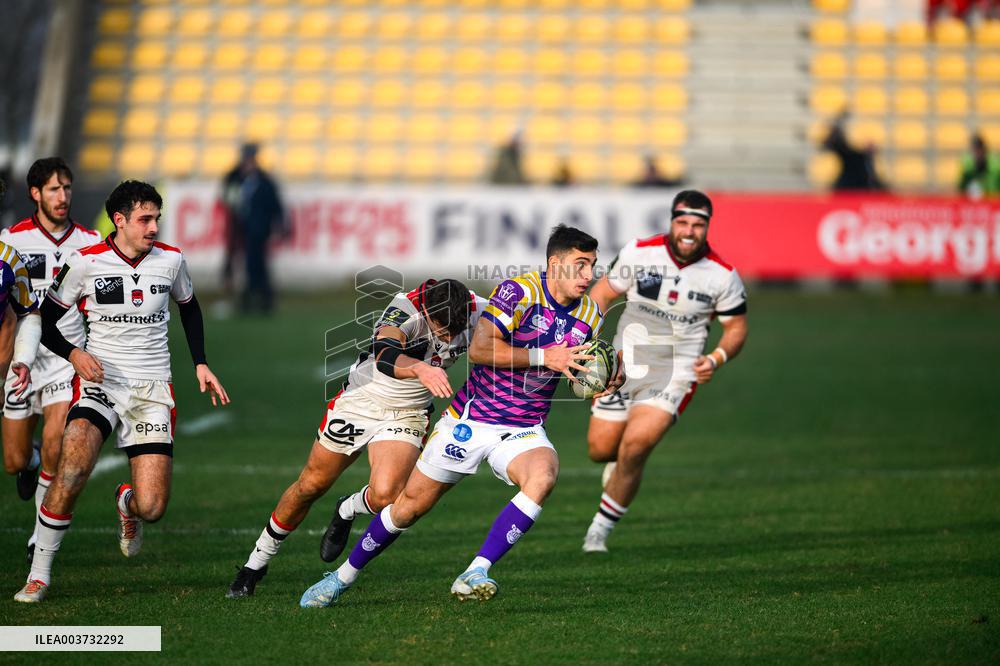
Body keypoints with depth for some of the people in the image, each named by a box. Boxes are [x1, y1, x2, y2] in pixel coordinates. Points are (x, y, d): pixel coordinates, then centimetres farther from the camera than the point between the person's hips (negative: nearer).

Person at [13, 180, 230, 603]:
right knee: (71, 473, -28)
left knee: (152, 508, -10)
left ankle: (127, 504, 30)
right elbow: (47, 323, 3)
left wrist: (200, 365, 14)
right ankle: (39, 574, -11)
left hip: (152, 389, 2)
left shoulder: (171, 260, 2)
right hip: (99, 382, -2)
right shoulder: (84, 263, -6)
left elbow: (189, 307, 23)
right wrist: (74, 353, -16)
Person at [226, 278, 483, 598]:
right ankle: (258, 560, 31)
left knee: (384, 495, -23)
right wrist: (419, 368, -70)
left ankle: (347, 511, 14)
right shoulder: (406, 308, -32)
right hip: (361, 400, -2)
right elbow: (385, 355, -52)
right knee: (311, 485, 9)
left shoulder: (475, 311, -18)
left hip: (408, 414, 2)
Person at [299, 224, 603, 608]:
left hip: (524, 429, 3)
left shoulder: (590, 315, -1)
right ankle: (344, 576, 30)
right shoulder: (520, 291, -18)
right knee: (412, 503, 6)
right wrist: (543, 356, -30)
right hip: (471, 419, -3)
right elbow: (478, 349, -27)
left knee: (543, 475, -31)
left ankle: (475, 575, -30)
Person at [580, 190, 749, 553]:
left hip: (676, 373, -2)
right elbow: (603, 291, 6)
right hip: (625, 363, 2)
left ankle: (601, 527, -3)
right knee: (600, 449, 1)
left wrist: (716, 359, -13)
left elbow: (736, 326, 6)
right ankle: (621, 461, 41)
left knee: (634, 446, -21)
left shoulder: (723, 275, -7)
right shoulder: (639, 252, -7)